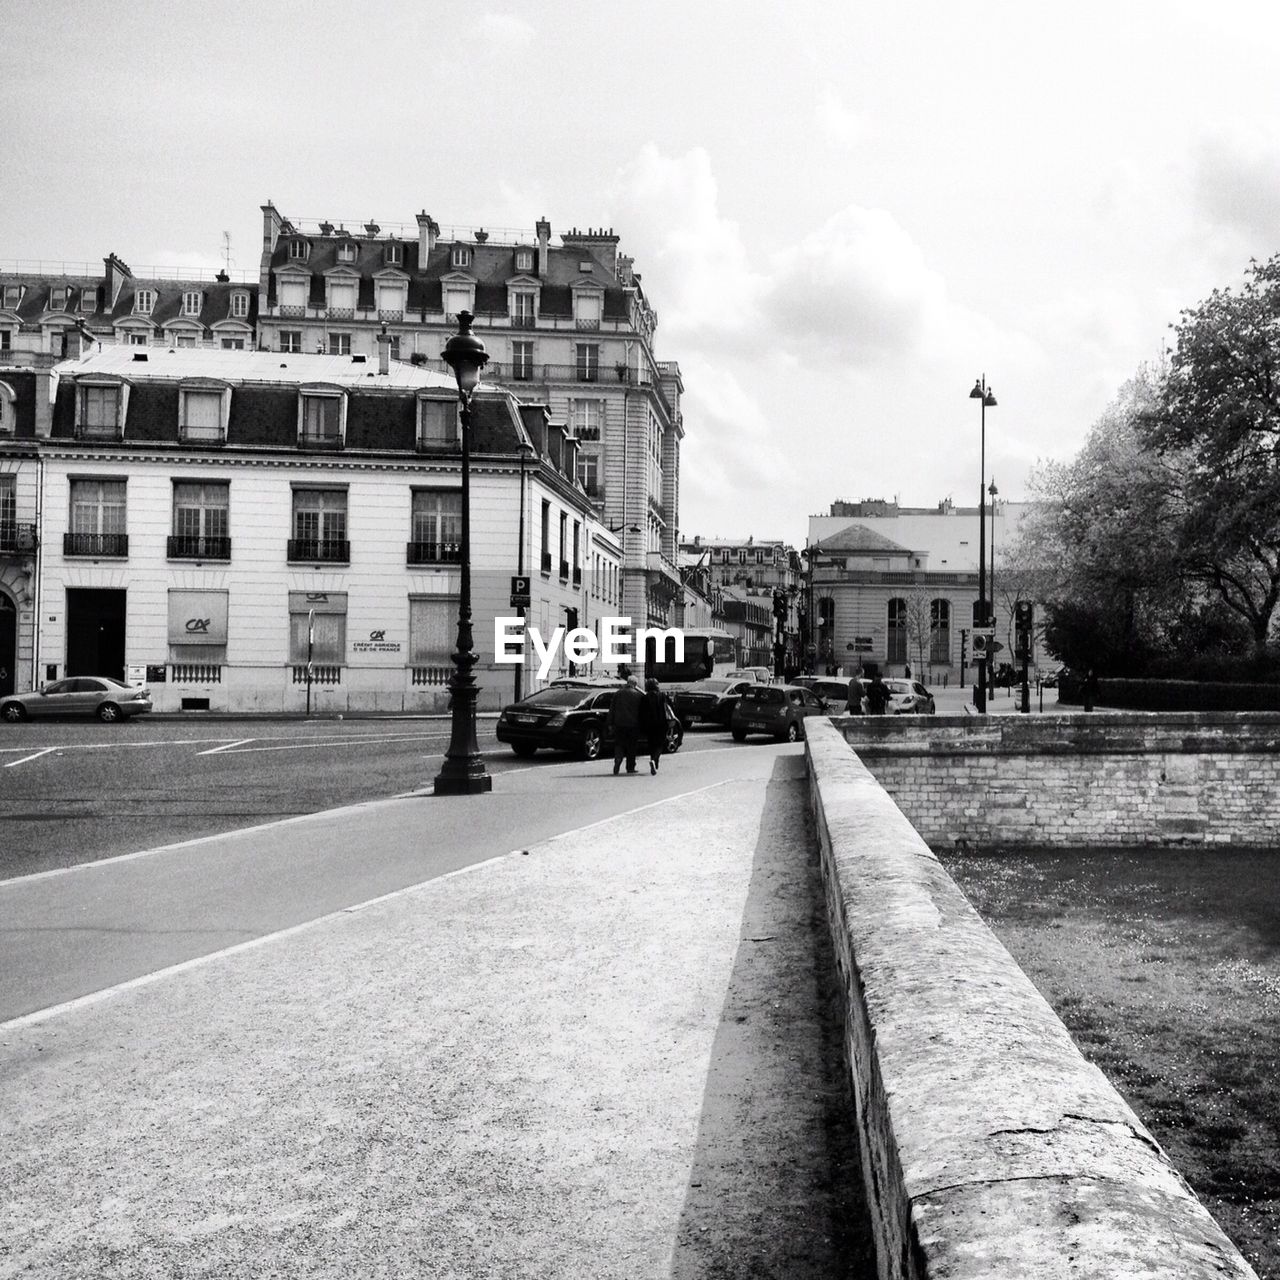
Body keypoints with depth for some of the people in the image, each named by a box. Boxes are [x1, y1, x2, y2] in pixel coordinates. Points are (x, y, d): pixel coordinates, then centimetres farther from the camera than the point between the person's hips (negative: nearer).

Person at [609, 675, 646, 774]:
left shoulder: (618, 693, 5)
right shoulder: (639, 696, -1)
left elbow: (612, 709, 5)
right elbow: (642, 712, 2)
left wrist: (610, 723, 9)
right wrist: (642, 724, 10)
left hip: (619, 724, 1)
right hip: (633, 724, -1)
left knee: (619, 744, 7)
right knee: (631, 746, 8)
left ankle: (617, 759, -18)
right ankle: (630, 767, 10)